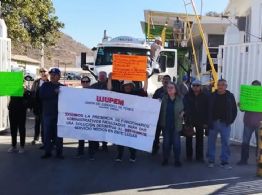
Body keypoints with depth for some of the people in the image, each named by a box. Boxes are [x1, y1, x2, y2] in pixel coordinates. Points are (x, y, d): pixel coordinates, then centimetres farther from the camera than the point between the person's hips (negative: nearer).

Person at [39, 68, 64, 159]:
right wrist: (54, 92, -15)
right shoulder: (45, 85, 8)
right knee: (47, 133, 3)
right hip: (47, 113, 0)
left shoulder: (62, 87, 10)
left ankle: (59, 152, 10)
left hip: (59, 113, 0)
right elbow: (41, 95, -9)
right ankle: (47, 152, 12)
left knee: (59, 133, 3)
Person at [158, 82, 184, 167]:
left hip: (176, 125, -1)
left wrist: (182, 112, -9)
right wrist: (160, 122, -11)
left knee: (176, 143, 2)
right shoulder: (163, 99, -1)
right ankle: (165, 159, 22)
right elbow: (160, 111, -1)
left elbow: (184, 109, 10)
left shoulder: (180, 99, -2)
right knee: (166, 143, 9)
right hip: (166, 125, 1)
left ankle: (177, 160, 16)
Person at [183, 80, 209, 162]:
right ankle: (189, 156, 18)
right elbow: (185, 108, 0)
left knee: (200, 139, 7)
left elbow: (207, 110, -1)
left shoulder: (205, 97, -1)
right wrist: (185, 118, -8)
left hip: (200, 121, 0)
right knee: (189, 138, 8)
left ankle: (200, 156, 16)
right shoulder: (187, 96, -1)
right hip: (189, 121, 0)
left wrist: (206, 121, -5)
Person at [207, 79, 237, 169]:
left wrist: (231, 120, -1)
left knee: (225, 143, 2)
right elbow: (208, 109, 4)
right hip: (213, 123, 1)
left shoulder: (230, 96, 1)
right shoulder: (212, 96, 2)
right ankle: (211, 161, 18)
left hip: (225, 124, 0)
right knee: (211, 142, 7)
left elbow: (234, 110, 7)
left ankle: (224, 161, 10)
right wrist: (209, 122, -3)